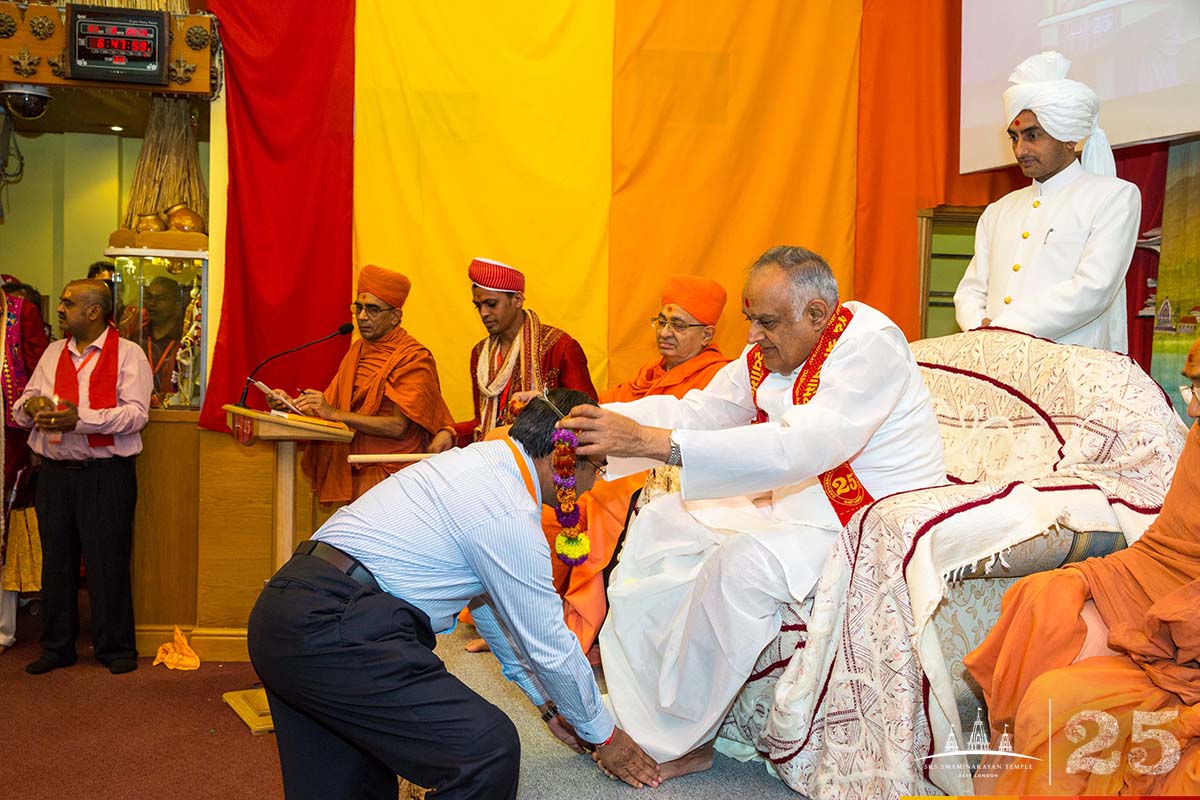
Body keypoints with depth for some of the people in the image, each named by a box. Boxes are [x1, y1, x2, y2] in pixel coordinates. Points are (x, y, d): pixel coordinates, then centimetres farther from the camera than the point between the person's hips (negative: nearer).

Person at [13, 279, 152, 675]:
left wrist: (80, 418, -22)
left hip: (106, 475, -5)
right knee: (56, 561, 12)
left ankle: (115, 648, 14)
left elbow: (135, 413, -14)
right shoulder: (53, 353, 15)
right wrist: (30, 407, -9)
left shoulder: (129, 355, -3)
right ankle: (57, 647, 25)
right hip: (54, 472, 5)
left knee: (108, 561, 0)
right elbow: (21, 405, 15)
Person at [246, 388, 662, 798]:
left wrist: (545, 701, 31)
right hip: (334, 629, -11)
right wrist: (603, 736, 12)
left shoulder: (482, 457, 15)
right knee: (488, 751, -11)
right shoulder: (510, 515, -14)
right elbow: (550, 646, -5)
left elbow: (490, 598, 24)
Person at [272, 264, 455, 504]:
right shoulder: (358, 350, 15)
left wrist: (335, 413, -20)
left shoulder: (414, 358, -8)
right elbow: (329, 407, 14)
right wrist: (293, 404, -5)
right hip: (355, 468, 6)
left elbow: (399, 427, -18)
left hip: (392, 470, -5)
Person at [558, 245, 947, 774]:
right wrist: (596, 420, -19)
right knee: (661, 521, 4)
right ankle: (629, 704, 5)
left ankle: (678, 740, -15)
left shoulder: (870, 343, -24)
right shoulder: (767, 353, 2)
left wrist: (651, 441, -43)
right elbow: (694, 411, -1)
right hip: (793, 502, 9)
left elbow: (803, 447, -37)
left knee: (745, 559, -32)